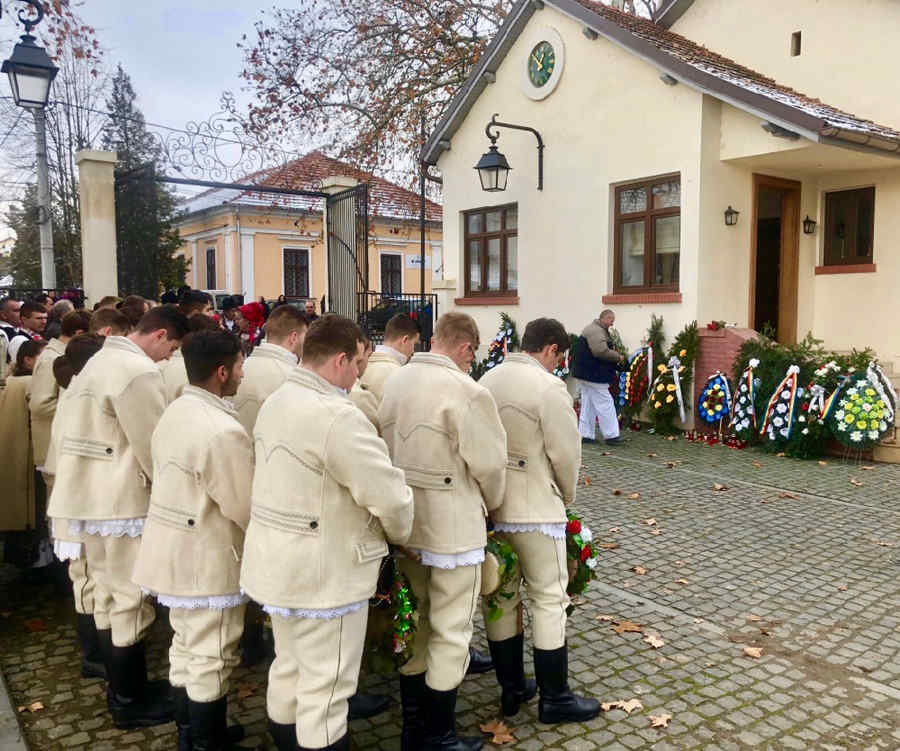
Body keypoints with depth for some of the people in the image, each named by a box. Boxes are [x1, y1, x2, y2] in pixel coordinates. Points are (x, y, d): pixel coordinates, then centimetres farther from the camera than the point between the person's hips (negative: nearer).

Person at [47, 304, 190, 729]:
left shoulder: (102, 360, 13)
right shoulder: (138, 372, -19)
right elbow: (154, 447, -18)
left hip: (92, 496, 10)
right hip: (124, 502, -10)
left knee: (108, 594, 17)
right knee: (131, 600, 2)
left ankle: (123, 687, 31)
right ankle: (129, 703, 14)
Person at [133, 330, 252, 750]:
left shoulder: (174, 413, 3)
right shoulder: (222, 432, -26)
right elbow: (248, 507, -20)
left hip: (176, 553, 9)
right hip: (208, 563, -9)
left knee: (187, 649, 22)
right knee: (211, 661, 7)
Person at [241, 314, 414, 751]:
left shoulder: (276, 402, 6)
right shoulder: (336, 416, -26)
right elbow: (390, 495, -24)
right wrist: (400, 534, -2)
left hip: (279, 564, 10)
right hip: (322, 574, -10)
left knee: (289, 669, 25)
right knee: (325, 686, 7)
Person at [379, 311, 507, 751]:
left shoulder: (394, 381, 3)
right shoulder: (466, 391, -19)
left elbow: (385, 447, 4)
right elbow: (489, 464, -14)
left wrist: (408, 497, 11)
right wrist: (490, 504, 5)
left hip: (405, 524, 7)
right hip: (452, 529, -7)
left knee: (415, 625, 20)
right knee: (450, 633, 9)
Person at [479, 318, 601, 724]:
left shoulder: (487, 380, 5)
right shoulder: (548, 387, -16)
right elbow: (566, 454, -12)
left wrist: (495, 491, 13)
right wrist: (566, 497, 6)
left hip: (489, 507, 7)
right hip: (535, 511, -7)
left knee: (500, 597, 15)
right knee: (549, 601, 6)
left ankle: (511, 688, 28)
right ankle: (554, 698, 16)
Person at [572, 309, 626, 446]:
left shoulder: (598, 330, 18)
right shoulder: (596, 331, -18)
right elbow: (601, 351, -29)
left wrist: (614, 356, 7)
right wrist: (618, 357, -16)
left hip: (587, 374, 11)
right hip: (593, 376, -11)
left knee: (588, 404, 12)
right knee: (605, 404, -5)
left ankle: (586, 435, 16)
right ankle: (611, 435, 0)